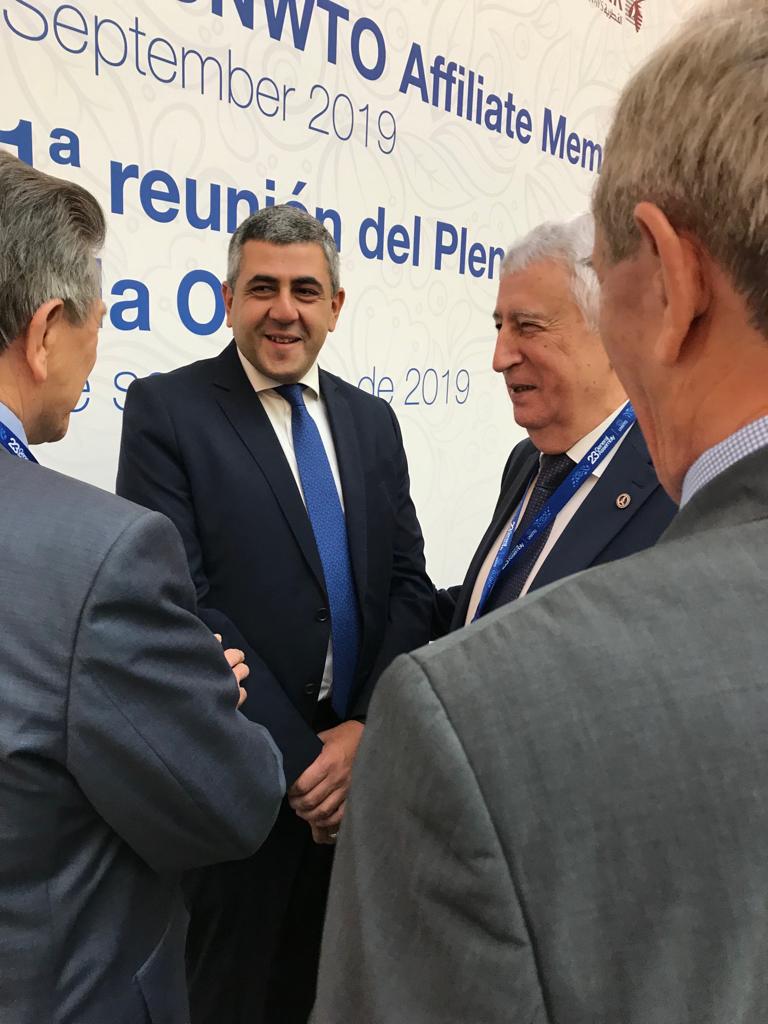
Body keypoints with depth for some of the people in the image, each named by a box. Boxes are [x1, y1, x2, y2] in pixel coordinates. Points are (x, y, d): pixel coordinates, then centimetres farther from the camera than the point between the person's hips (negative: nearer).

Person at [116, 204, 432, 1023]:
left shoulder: (371, 420, 7)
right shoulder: (165, 409, -8)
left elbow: (409, 584, 3)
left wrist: (363, 730, -9)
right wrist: (300, 756, -15)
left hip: (362, 762, 5)